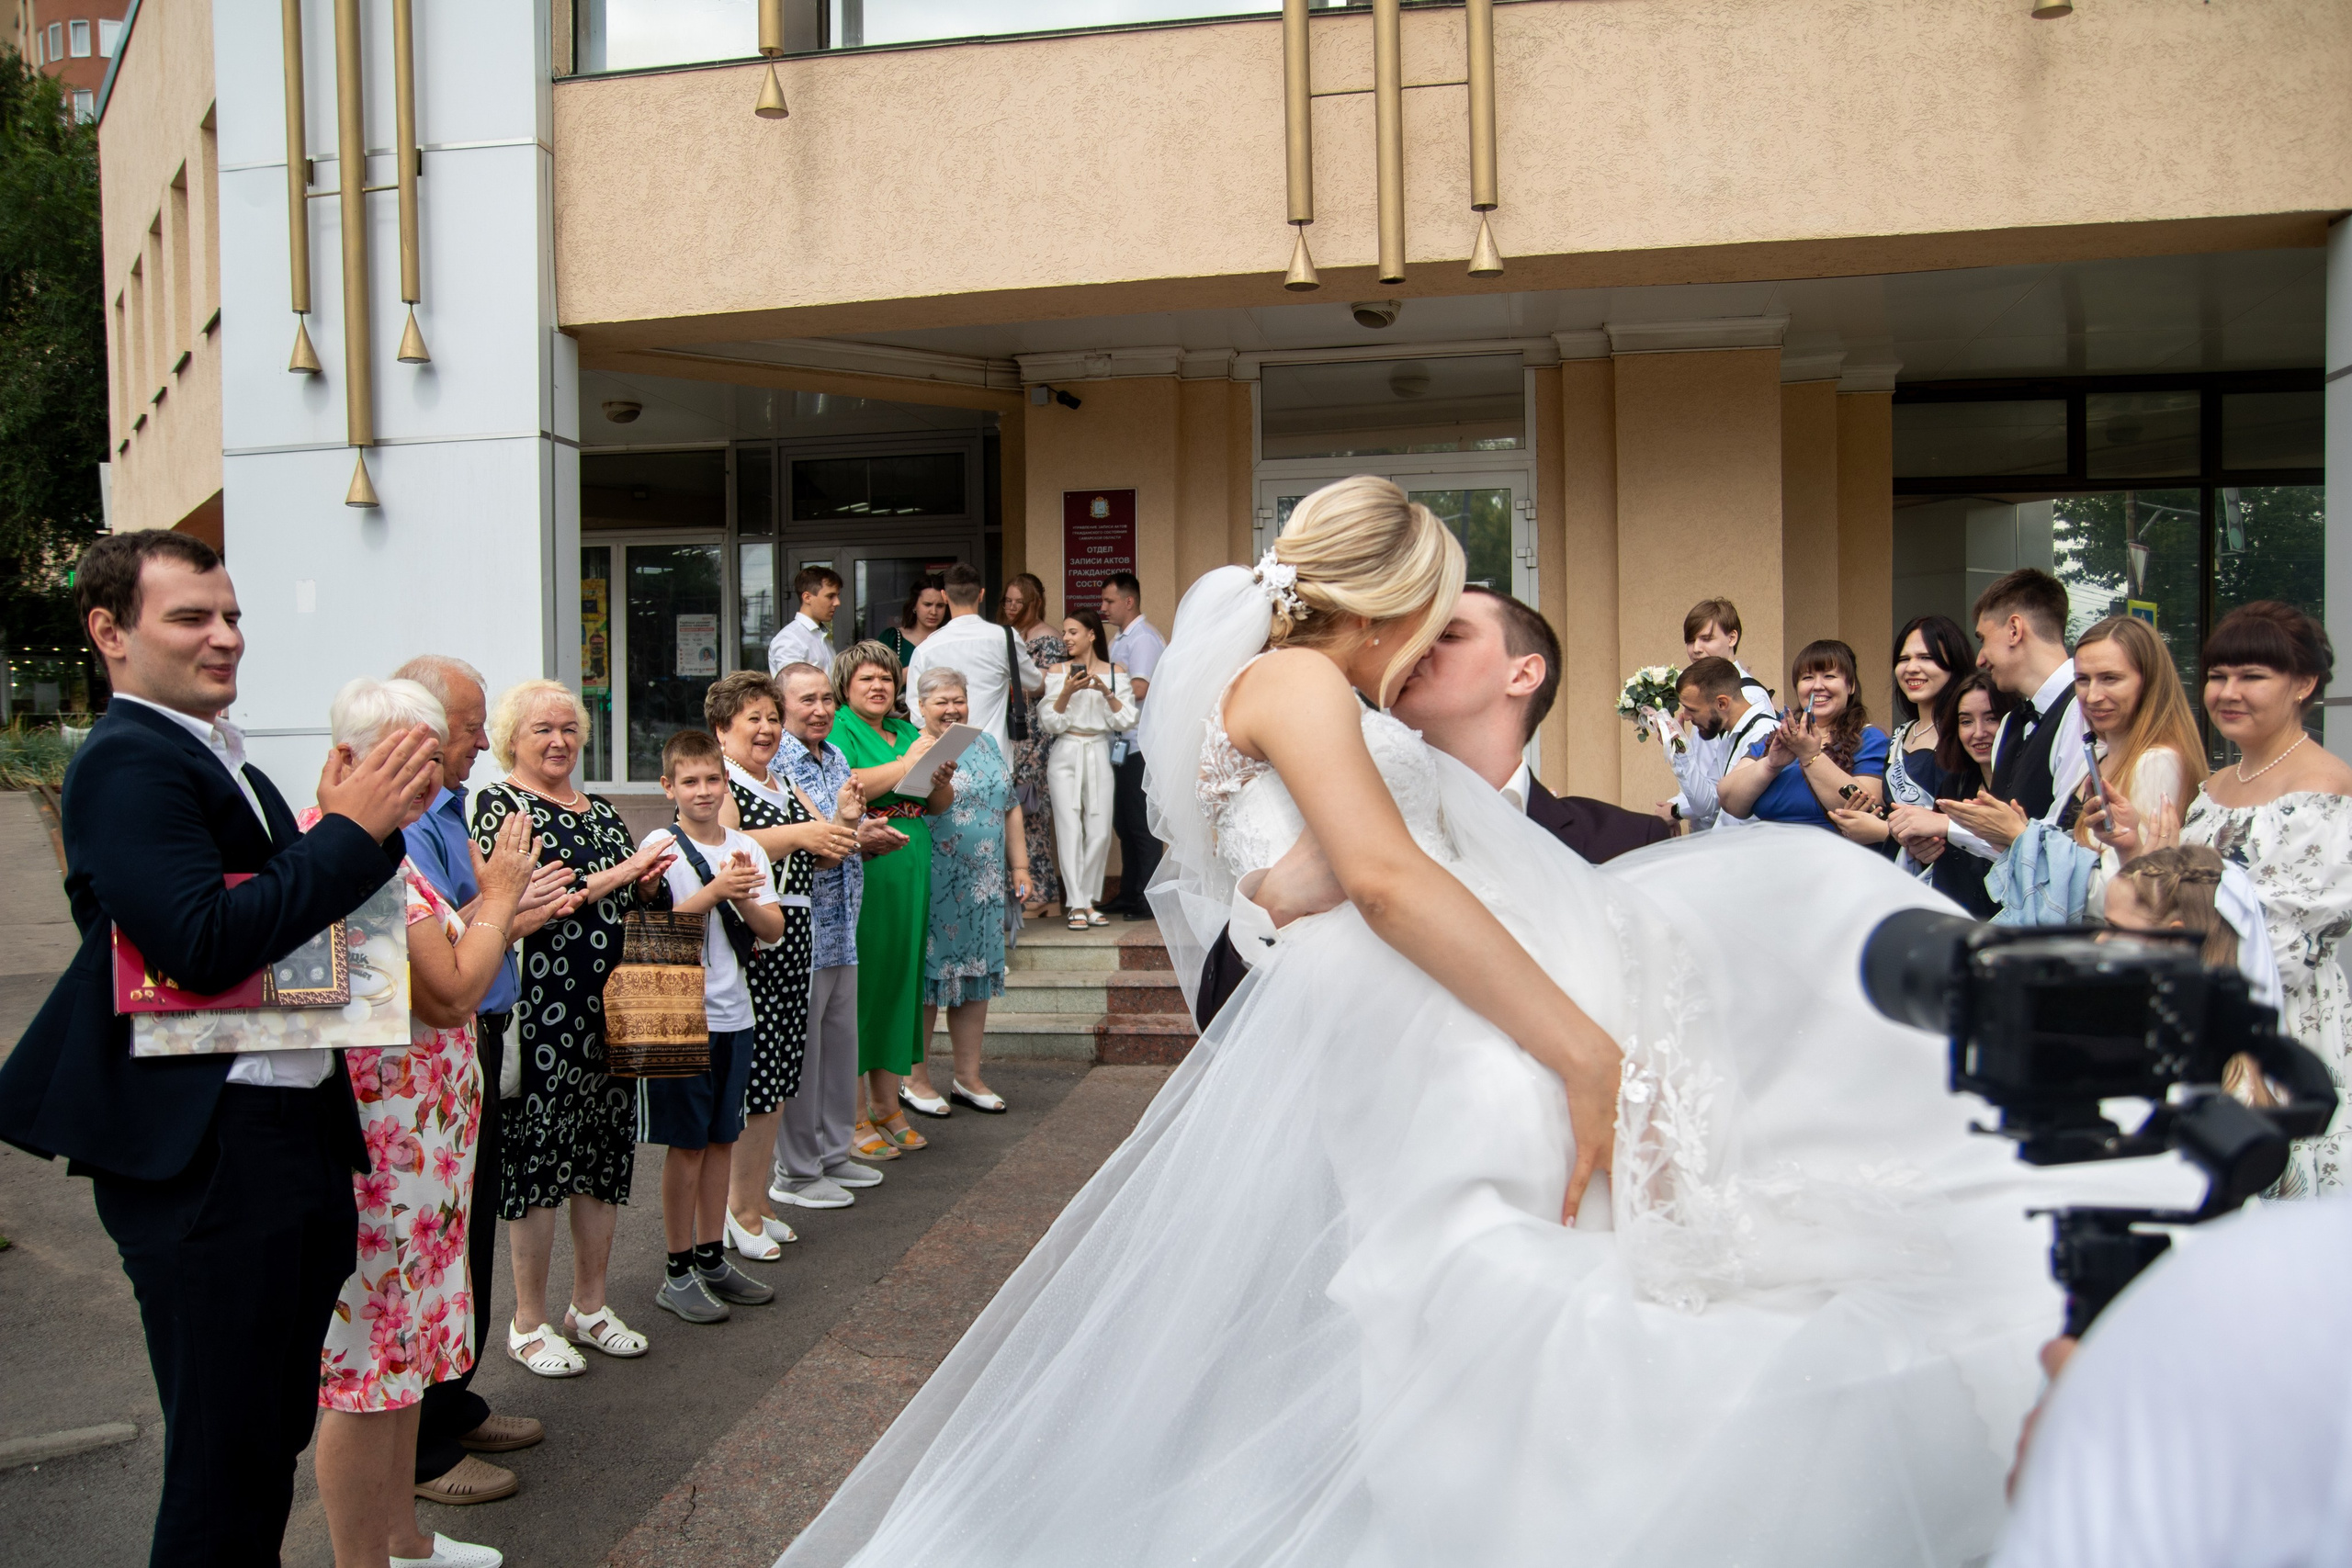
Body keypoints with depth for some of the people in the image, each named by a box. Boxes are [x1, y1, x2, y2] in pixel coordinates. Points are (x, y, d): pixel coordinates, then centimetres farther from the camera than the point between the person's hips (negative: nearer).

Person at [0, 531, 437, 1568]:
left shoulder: (221, 762, 15)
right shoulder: (126, 760, -14)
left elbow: (299, 914, 14)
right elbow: (205, 943, -26)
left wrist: (365, 819, -2)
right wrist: (354, 829, -20)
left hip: (299, 1127, 9)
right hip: (207, 1157, -9)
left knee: (278, 1432, 21)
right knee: (225, 1458, 3)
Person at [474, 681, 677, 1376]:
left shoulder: (601, 811, 17)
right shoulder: (499, 805, -3)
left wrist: (647, 881, 4)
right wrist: (615, 876, -16)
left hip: (610, 1006, 7)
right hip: (540, 1006, -7)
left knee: (606, 1149, 11)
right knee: (538, 1154, -1)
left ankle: (591, 1304, 24)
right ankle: (529, 1323, 12)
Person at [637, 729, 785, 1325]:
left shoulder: (747, 850, 8)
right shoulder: (663, 846, -7)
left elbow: (773, 929, 3)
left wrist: (743, 898, -14)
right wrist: (715, 891, -22)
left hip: (733, 1013, 5)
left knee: (722, 1138, 12)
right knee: (687, 1142, 0)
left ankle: (711, 1257, 24)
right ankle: (677, 1272, 11)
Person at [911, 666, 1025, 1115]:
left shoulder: (986, 744, 14)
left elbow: (1010, 808, 17)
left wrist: (1019, 866, 14)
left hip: (983, 885, 6)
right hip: (931, 888, -6)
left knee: (976, 978, 10)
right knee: (924, 979, 1)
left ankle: (968, 1077, 21)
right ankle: (915, 1080, 14)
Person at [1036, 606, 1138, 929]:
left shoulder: (1115, 673, 5)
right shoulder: (1058, 673, 6)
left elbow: (1126, 721, -1)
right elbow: (1050, 724, 1)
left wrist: (1106, 692, -14)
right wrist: (1067, 692, -13)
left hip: (1099, 755, 0)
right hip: (1065, 756, 0)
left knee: (1100, 832, -3)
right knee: (1070, 830, -6)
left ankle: (1086, 899, 12)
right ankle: (1077, 906, -2)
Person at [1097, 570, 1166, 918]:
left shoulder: (1143, 639, -11)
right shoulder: (1120, 639, 18)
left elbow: (1139, 688, -22)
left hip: (1140, 746, -10)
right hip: (1123, 744, 10)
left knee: (1141, 823, -5)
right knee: (1123, 822, 14)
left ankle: (1149, 898, 0)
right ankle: (1129, 894, 22)